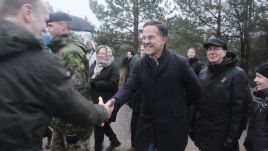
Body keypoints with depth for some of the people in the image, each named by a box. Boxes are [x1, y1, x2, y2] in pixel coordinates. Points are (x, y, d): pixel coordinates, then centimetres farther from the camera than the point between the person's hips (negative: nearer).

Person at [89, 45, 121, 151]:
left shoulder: (113, 67, -9)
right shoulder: (94, 65, 11)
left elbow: (112, 84, -20)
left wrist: (94, 83, -20)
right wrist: (90, 81, -16)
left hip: (106, 102, -6)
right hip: (95, 100, 7)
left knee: (99, 125, 4)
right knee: (103, 124, 19)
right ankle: (114, 140, 41)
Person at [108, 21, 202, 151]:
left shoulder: (180, 62, -11)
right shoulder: (139, 65, -1)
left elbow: (195, 91, -3)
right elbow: (128, 88, -12)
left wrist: (179, 107, 4)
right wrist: (113, 101, -30)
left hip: (173, 126, -2)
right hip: (147, 125, 3)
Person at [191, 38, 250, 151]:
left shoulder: (237, 74, -11)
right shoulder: (202, 73, 2)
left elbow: (240, 109, -14)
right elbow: (196, 100, 7)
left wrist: (233, 136, -15)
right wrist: (192, 125, 7)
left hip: (223, 135, -4)